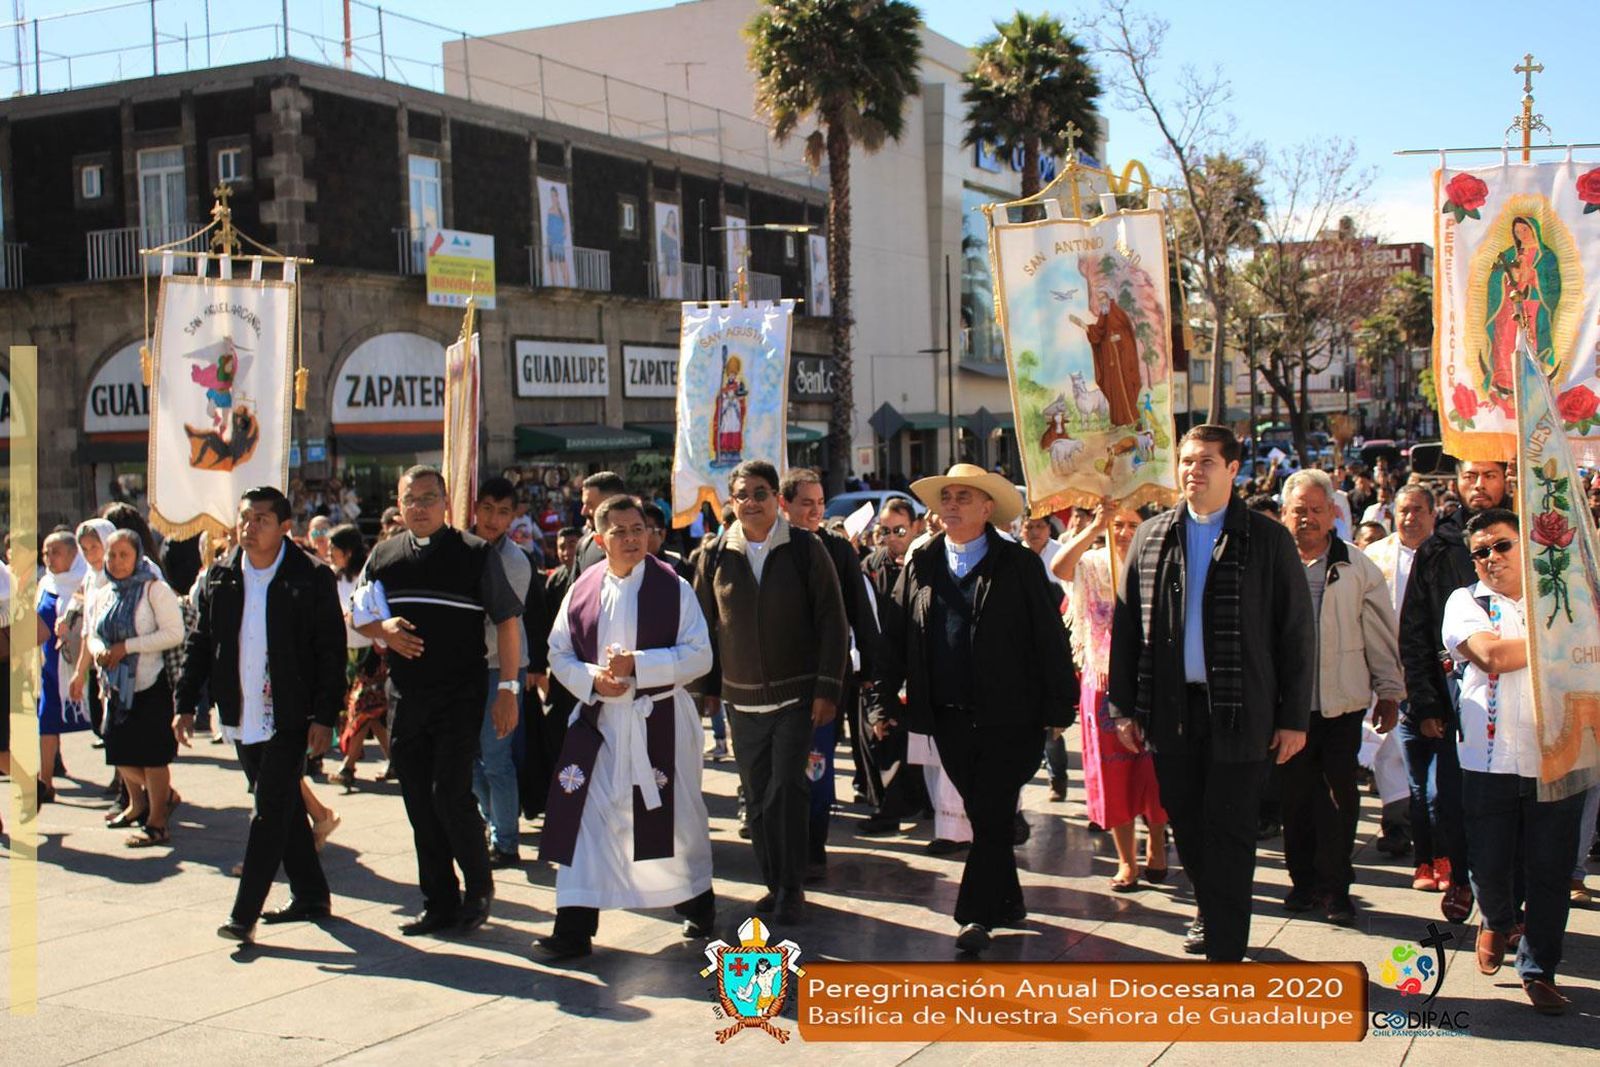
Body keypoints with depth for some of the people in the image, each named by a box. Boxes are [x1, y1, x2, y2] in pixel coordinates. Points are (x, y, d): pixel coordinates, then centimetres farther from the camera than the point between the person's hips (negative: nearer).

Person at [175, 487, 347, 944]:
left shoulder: (312, 578, -7)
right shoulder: (220, 576, 6)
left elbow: (332, 653, -7)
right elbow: (199, 643, 12)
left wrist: (324, 717, -12)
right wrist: (186, 704, 6)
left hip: (290, 718, -5)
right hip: (242, 717, 5)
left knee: (271, 812, -7)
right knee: (285, 808, 15)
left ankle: (244, 914, -4)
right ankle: (309, 895, 27)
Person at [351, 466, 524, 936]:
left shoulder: (476, 554, -3)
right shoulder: (383, 556, 10)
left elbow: (507, 621, -3)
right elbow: (357, 616, 18)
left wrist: (508, 688, -9)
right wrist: (383, 628, -6)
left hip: (460, 696, -5)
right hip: (404, 697, 5)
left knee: (451, 795, -12)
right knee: (419, 804, 8)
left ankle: (479, 885, 11)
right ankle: (439, 903, 19)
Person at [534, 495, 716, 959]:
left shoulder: (674, 587, -5)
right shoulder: (583, 590, 3)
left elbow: (700, 655, -9)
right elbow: (559, 653, 9)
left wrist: (637, 664, -19)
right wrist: (591, 678, -11)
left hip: (660, 721, -2)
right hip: (597, 720, 2)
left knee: (674, 815, 11)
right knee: (583, 816, -2)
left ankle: (696, 899, 35)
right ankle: (574, 924, 4)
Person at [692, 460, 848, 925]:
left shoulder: (805, 549, -4)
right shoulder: (716, 556, 3)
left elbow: (832, 621, -4)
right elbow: (705, 625, 10)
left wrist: (828, 689, -9)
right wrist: (709, 687, 6)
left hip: (797, 695, -3)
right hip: (741, 699, 3)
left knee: (788, 790, -9)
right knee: (757, 798, 8)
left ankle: (791, 890, 3)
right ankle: (775, 885, 21)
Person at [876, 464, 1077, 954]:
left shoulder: (1019, 564, -1)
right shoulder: (920, 565, 8)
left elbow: (1050, 636, -2)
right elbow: (893, 636, 9)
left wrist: (1059, 706, -6)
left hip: (1008, 715, -4)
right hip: (948, 715, 4)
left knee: (993, 816, -5)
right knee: (983, 816, 12)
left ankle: (976, 914, 0)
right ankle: (1007, 903, 25)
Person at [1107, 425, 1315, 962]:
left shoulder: (1268, 539, 0)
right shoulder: (1151, 536, 8)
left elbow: (1296, 632, -1)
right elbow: (1126, 625, 10)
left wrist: (1294, 716, -4)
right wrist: (1124, 706, 6)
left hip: (1238, 712, -3)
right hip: (1170, 710, 3)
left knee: (1229, 835, 0)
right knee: (1188, 828, 13)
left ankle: (1225, 950, 8)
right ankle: (1210, 913, 34)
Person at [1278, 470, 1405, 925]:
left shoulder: (1357, 566, 2)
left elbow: (1381, 632, 6)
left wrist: (1389, 691, 6)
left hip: (1342, 700, 0)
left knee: (1340, 793, 2)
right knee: (1295, 793, 8)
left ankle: (1334, 885, 12)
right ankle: (1304, 879, 21)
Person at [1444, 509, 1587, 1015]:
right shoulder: (1466, 602, 4)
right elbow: (1491, 654, -14)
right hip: (1489, 759, 0)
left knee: (1549, 870, 2)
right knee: (1489, 864, 8)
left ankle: (1538, 968, 17)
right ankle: (1496, 922, 40)